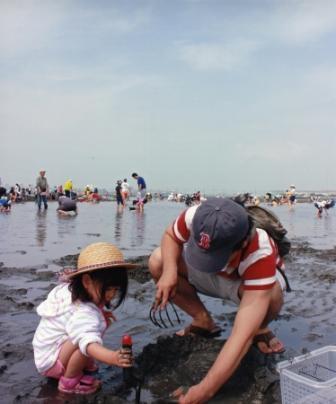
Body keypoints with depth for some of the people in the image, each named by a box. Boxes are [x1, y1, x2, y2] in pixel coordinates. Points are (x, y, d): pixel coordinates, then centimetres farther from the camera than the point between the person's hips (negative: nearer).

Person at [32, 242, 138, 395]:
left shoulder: (71, 291, -5)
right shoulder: (82, 313, -36)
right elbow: (89, 342, -54)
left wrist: (100, 313, 9)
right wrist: (112, 357, -69)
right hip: (51, 361, -9)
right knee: (85, 339, -35)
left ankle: (81, 363, 10)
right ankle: (69, 381, -12)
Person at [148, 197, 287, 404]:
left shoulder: (260, 256, -44)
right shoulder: (197, 217, -36)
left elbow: (242, 336, -46)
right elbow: (171, 236, -11)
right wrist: (170, 270, -33)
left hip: (251, 283, -3)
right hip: (213, 278, 4)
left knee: (271, 294, -40)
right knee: (158, 261, -20)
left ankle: (260, 328, -2)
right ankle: (204, 321, 0)